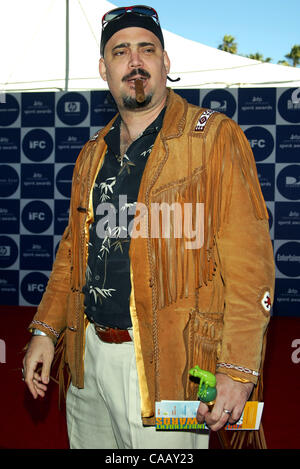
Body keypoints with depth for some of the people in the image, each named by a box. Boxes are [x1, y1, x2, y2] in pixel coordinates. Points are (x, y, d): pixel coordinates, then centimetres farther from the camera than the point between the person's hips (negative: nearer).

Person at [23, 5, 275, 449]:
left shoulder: (215, 138, -8)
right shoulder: (92, 155, 13)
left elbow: (248, 262, -14)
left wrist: (238, 369, -20)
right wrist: (46, 329, 11)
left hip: (164, 366, -6)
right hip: (87, 363, 6)